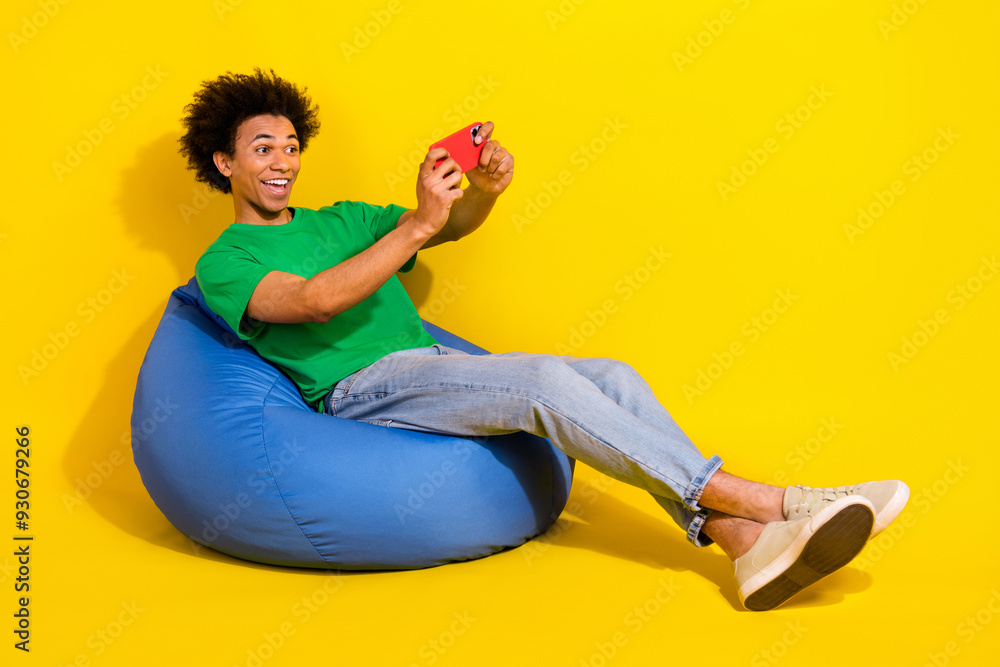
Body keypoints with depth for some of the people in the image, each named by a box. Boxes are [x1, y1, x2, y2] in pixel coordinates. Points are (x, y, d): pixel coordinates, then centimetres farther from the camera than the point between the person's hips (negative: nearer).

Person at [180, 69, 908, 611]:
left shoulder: (339, 220, 26)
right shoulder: (222, 263, 5)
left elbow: (452, 226, 18)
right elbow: (315, 299, -16)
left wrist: (485, 189, -6)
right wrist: (418, 224, -23)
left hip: (434, 366, 7)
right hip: (366, 391, -7)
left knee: (615, 378, -16)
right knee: (540, 379, -31)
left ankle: (746, 541, -29)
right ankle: (763, 500, -31)